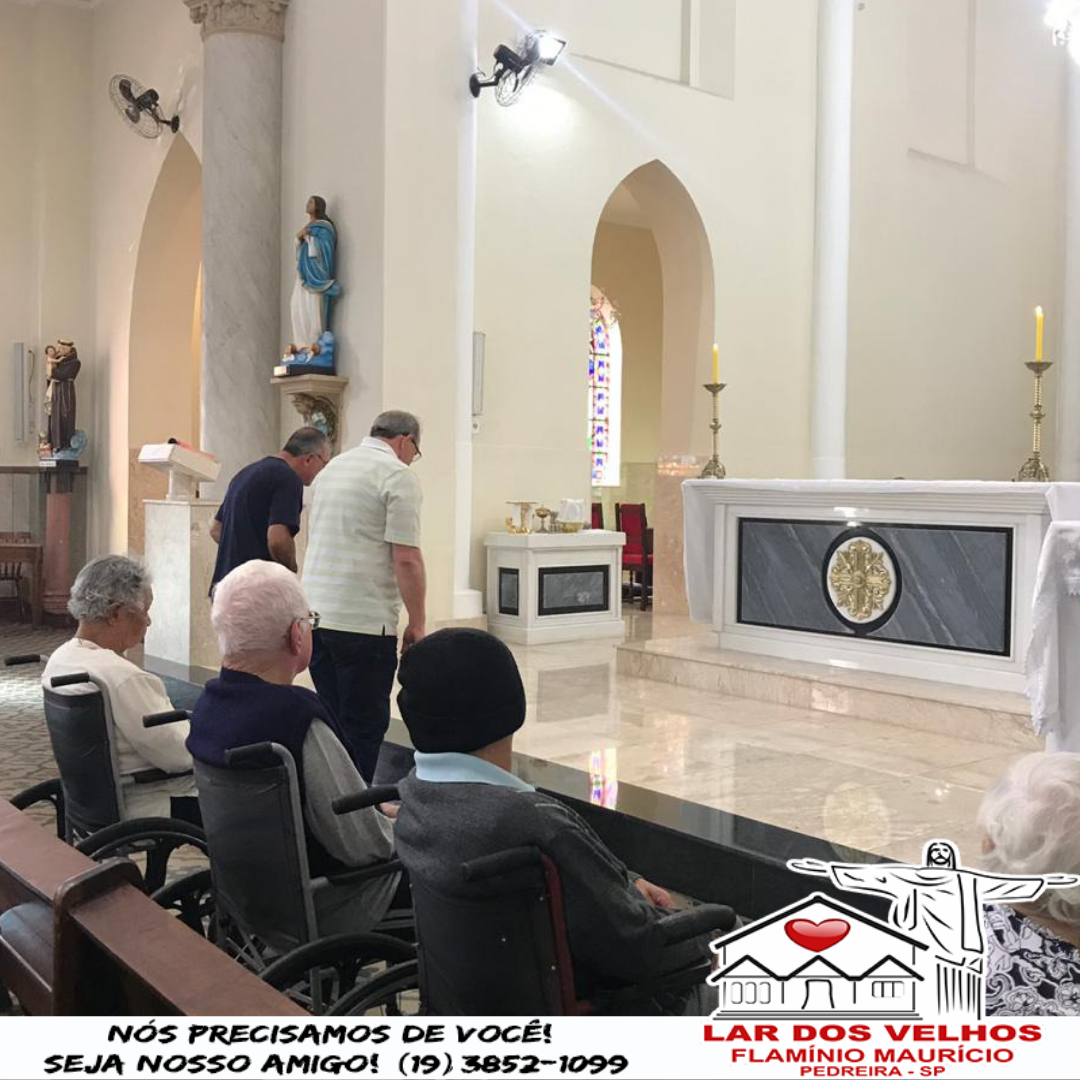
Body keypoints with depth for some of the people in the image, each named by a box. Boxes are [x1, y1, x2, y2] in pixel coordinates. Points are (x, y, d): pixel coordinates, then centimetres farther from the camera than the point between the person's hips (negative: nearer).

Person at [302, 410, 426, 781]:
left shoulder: (332, 467, 18)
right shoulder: (398, 476, -8)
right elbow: (406, 559, -14)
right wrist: (417, 623, -7)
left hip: (314, 612, 8)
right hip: (363, 621, -8)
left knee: (333, 719, 16)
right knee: (365, 725, 1)